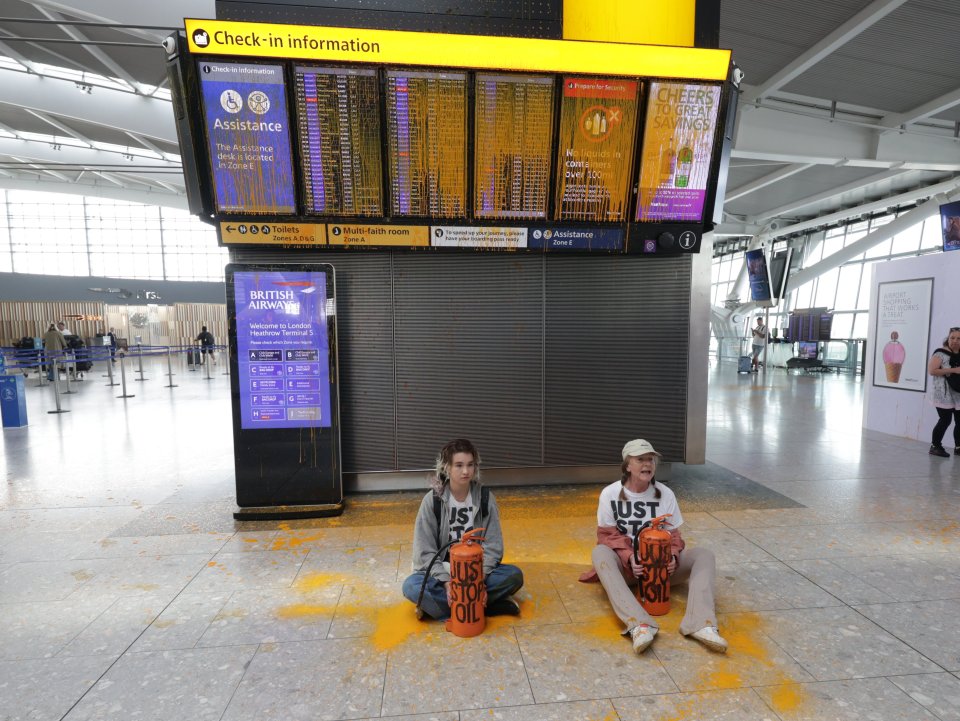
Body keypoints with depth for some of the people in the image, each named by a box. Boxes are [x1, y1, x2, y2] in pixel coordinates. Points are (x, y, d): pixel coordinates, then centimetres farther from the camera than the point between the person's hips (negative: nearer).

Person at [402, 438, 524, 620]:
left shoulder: (486, 498, -7)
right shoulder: (432, 500, -11)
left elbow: (492, 546, -7)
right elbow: (425, 551, -12)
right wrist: (447, 583, -24)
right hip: (442, 572, -1)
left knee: (514, 575, -23)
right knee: (411, 586, -30)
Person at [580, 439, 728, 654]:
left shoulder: (665, 494, -1)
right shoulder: (610, 494, -9)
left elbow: (672, 534, 4)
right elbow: (607, 535, -8)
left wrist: (673, 556, -18)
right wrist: (629, 557, -25)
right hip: (624, 565, -3)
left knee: (705, 555, -18)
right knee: (600, 553, -35)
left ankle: (701, 623, -37)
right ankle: (639, 624, -49)